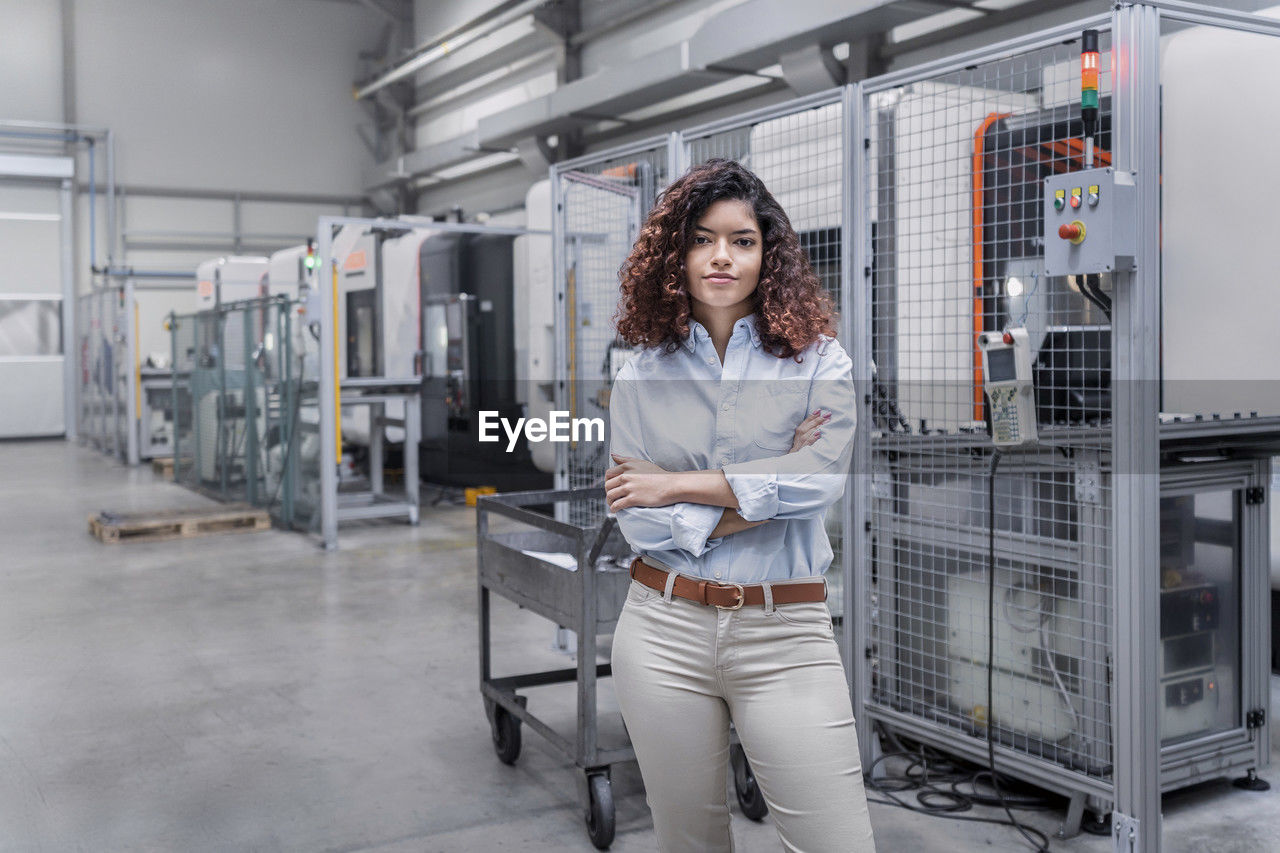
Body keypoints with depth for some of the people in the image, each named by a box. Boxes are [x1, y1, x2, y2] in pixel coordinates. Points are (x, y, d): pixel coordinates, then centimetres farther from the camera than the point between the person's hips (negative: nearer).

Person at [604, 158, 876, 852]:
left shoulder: (819, 360, 2)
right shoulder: (642, 377, 5)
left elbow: (823, 479, -15)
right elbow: (640, 525, -4)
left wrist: (677, 485, -10)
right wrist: (767, 486, -9)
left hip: (785, 636, -1)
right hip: (664, 630, 1)